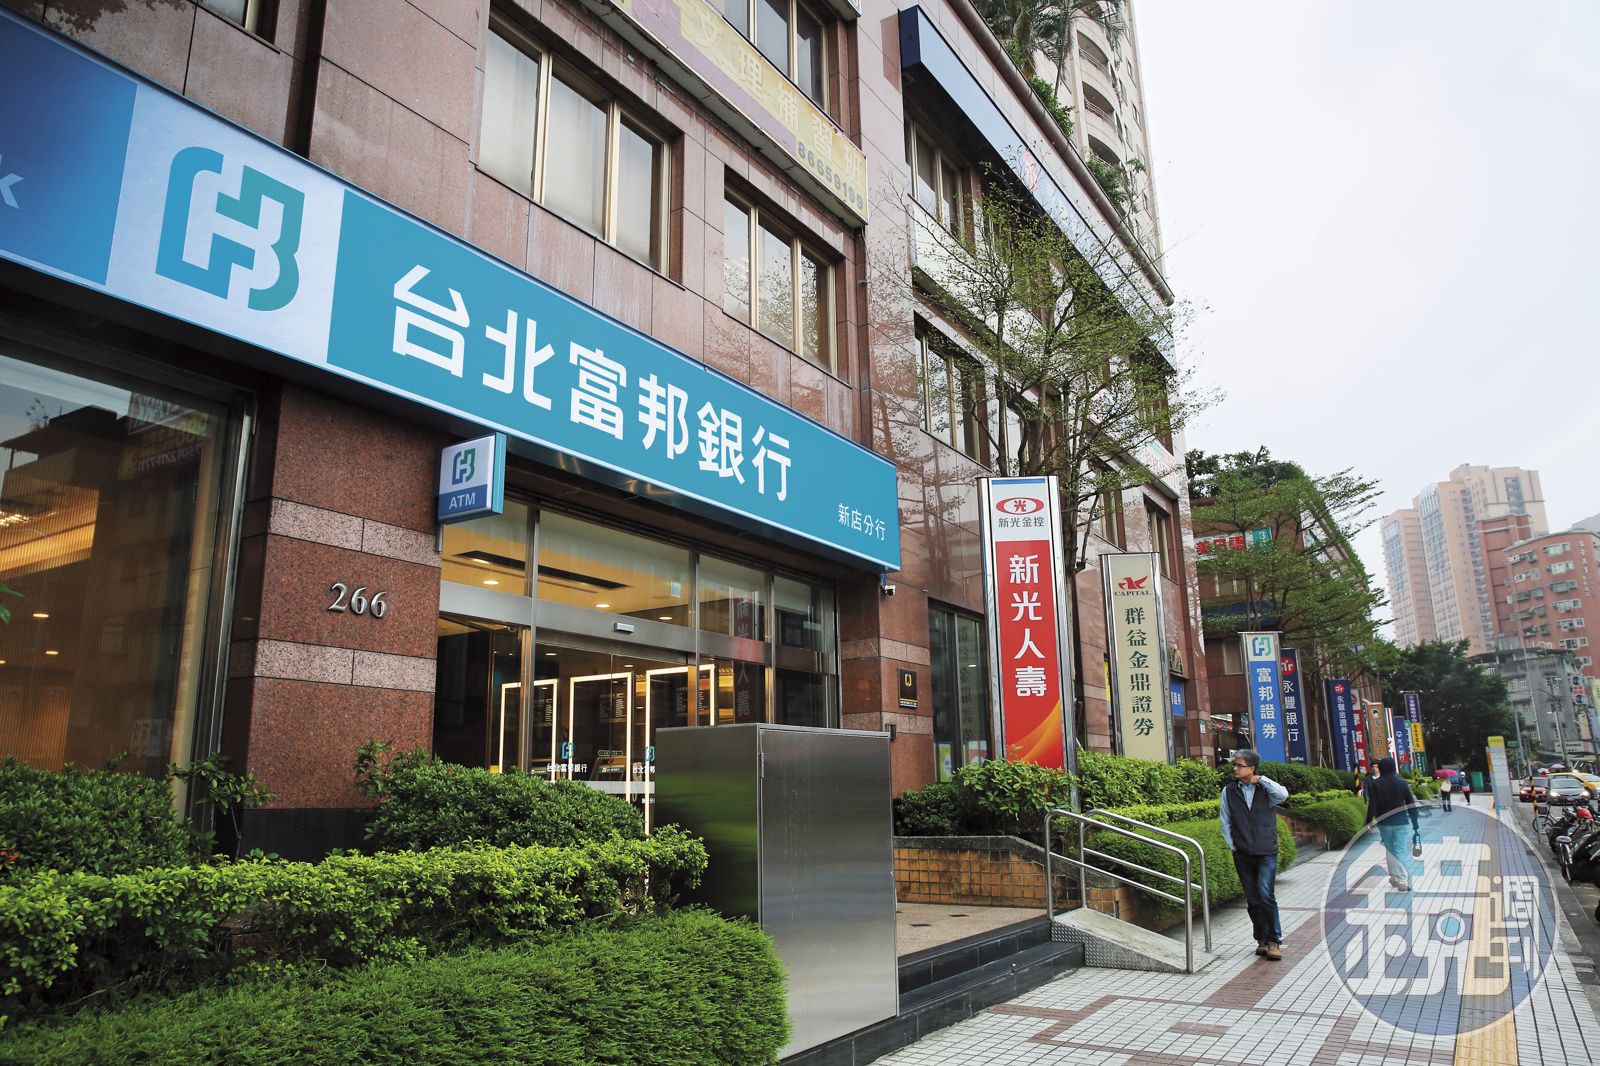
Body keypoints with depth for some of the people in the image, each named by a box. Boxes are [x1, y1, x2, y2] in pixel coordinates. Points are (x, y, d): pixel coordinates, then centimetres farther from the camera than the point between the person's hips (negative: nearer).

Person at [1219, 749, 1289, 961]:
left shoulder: (1265, 788, -1)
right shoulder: (1229, 791, 4)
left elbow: (1283, 795, -23)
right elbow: (1226, 822, 9)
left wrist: (1261, 779, -19)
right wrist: (1232, 845, 3)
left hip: (1266, 852, -3)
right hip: (1242, 854, 3)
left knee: (1266, 895, -13)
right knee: (1253, 899, 8)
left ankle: (1274, 941, -2)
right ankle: (1262, 939, 21)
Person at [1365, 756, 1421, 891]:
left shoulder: (1375, 784, -8)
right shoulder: (1402, 783, -2)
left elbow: (1372, 806, -12)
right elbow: (1411, 805, 2)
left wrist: (1369, 823, -4)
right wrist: (1415, 824, 9)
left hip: (1384, 823, -1)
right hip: (1401, 823, 1)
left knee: (1389, 849, 14)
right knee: (1400, 850, 1)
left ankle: (1395, 876, 13)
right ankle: (1403, 879, -8)